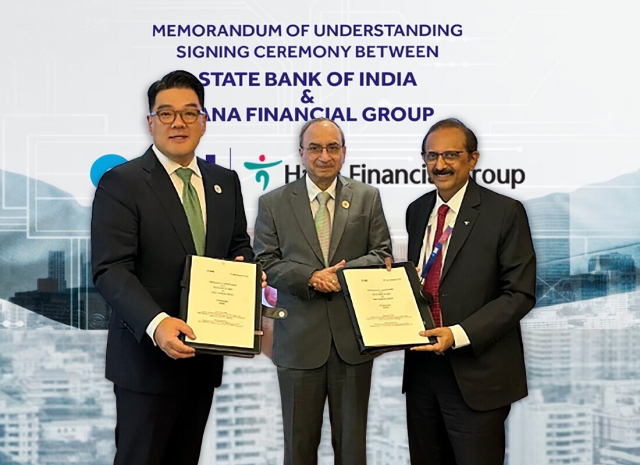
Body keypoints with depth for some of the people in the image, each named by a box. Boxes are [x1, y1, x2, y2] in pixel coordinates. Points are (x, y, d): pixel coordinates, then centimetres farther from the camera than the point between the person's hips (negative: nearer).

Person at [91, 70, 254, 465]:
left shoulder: (226, 182, 10)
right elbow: (111, 269, -18)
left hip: (204, 354, 6)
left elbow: (239, 244, 19)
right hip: (147, 355, -5)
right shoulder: (121, 183, -10)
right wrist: (156, 323, -33)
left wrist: (245, 266, -6)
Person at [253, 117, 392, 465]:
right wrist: (310, 277, -16)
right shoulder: (273, 203, 4)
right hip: (299, 339, 0)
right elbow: (265, 261, -1)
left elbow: (382, 254, 4)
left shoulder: (367, 198, 7)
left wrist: (343, 271, -15)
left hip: (353, 336, 1)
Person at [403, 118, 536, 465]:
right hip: (421, 364, 6)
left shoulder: (504, 213, -8)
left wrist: (459, 335, -21)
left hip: (476, 375, -5)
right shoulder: (417, 211, 10)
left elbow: (520, 294, -12)